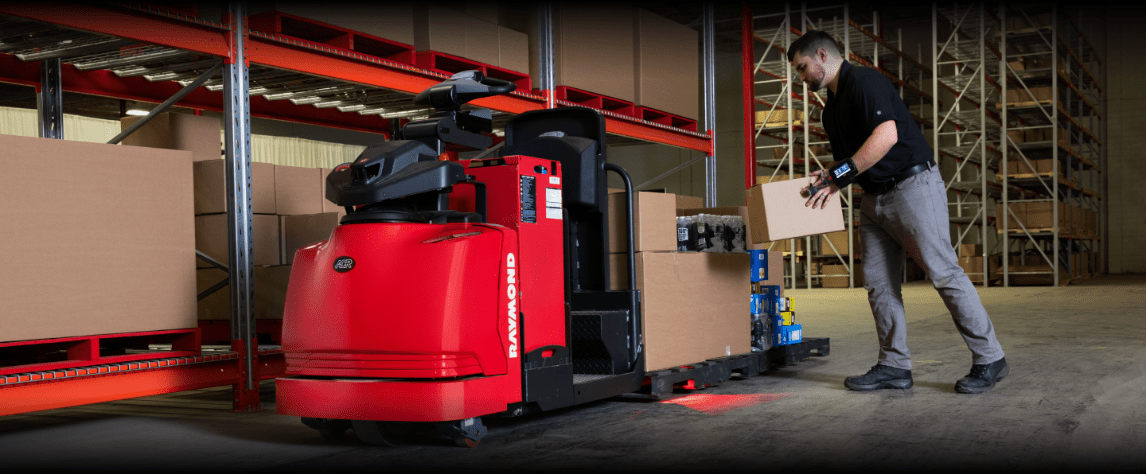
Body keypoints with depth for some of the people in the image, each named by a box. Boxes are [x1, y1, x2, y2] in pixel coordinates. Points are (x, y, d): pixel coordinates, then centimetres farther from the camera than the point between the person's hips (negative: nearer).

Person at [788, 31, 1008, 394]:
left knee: (943, 272, -9)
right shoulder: (832, 108, 18)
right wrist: (828, 178, 4)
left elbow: (886, 135, -24)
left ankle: (989, 359, 0)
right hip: (874, 198, 10)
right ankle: (894, 366, 11)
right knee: (878, 281, 5)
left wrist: (841, 174, -23)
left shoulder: (864, 81, -12)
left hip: (913, 186, -10)